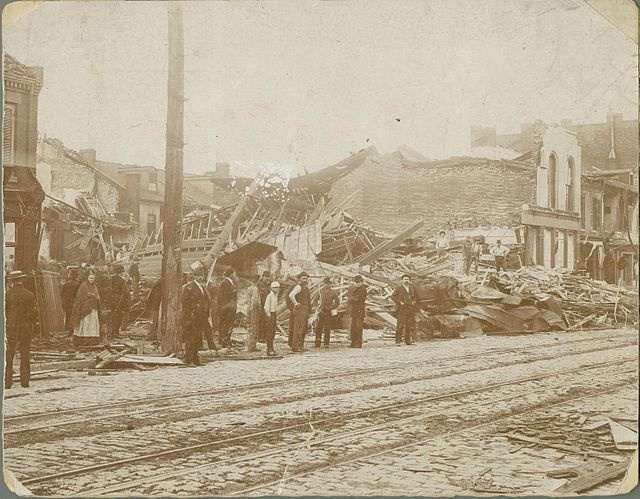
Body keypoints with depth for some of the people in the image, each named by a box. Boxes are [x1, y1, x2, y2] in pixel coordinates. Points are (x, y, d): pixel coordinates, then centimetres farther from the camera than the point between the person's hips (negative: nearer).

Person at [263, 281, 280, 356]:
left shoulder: (276, 296, 14)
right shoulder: (269, 296, -13)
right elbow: (266, 307, -17)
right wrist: (269, 316, -16)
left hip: (275, 315, 9)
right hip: (270, 315, -9)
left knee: (273, 333, 12)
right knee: (270, 333, -6)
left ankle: (271, 349, 19)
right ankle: (269, 350, -4)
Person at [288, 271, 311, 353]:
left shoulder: (305, 287, 18)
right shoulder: (298, 287, -12)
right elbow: (291, 295, -30)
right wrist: (296, 304, -21)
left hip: (305, 311, 10)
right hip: (300, 310, -10)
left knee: (304, 329, 14)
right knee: (299, 329, -11)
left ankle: (300, 346, 21)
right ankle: (295, 347, -10)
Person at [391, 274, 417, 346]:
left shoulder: (412, 289, 17)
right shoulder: (399, 288, 2)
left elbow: (415, 297, 30)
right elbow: (393, 296, -4)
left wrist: (414, 301, 10)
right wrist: (399, 302, -12)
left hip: (410, 309, 5)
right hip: (402, 309, -5)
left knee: (409, 326, 4)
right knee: (400, 325, -9)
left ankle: (408, 340, 10)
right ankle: (398, 341, -9)